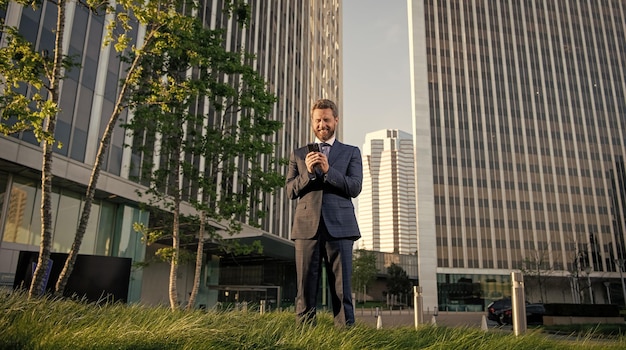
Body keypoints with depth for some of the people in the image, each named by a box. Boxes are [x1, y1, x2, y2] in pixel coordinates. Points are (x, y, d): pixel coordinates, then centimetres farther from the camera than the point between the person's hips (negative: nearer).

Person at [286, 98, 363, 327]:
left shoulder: (351, 152, 14)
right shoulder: (298, 154, 18)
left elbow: (355, 188, 1)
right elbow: (290, 191, 9)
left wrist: (328, 170, -12)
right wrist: (308, 172, -8)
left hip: (339, 227, -1)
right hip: (307, 227, 1)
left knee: (342, 291, -1)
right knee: (305, 291, 2)